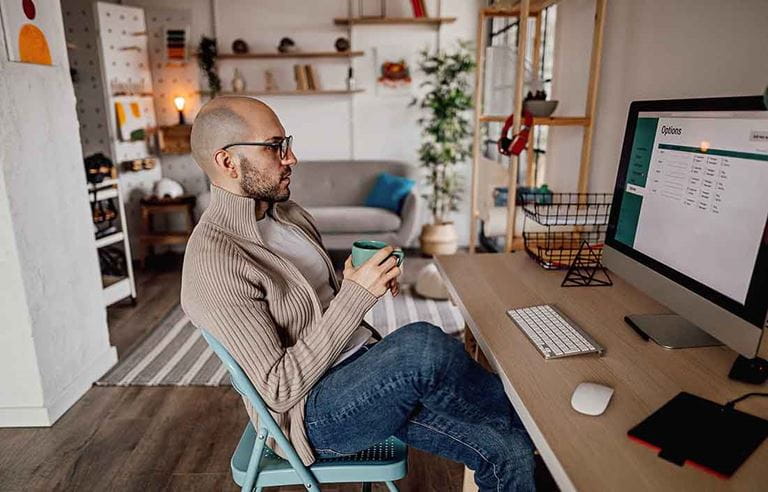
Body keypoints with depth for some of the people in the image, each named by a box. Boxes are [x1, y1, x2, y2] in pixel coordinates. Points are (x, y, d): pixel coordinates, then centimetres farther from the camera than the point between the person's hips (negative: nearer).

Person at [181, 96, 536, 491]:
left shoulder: (289, 214, 6)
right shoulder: (212, 264, -20)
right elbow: (280, 390, -21)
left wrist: (371, 282, -4)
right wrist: (355, 295, -25)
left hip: (364, 370, 7)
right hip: (312, 414, -7)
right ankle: (516, 415, -3)